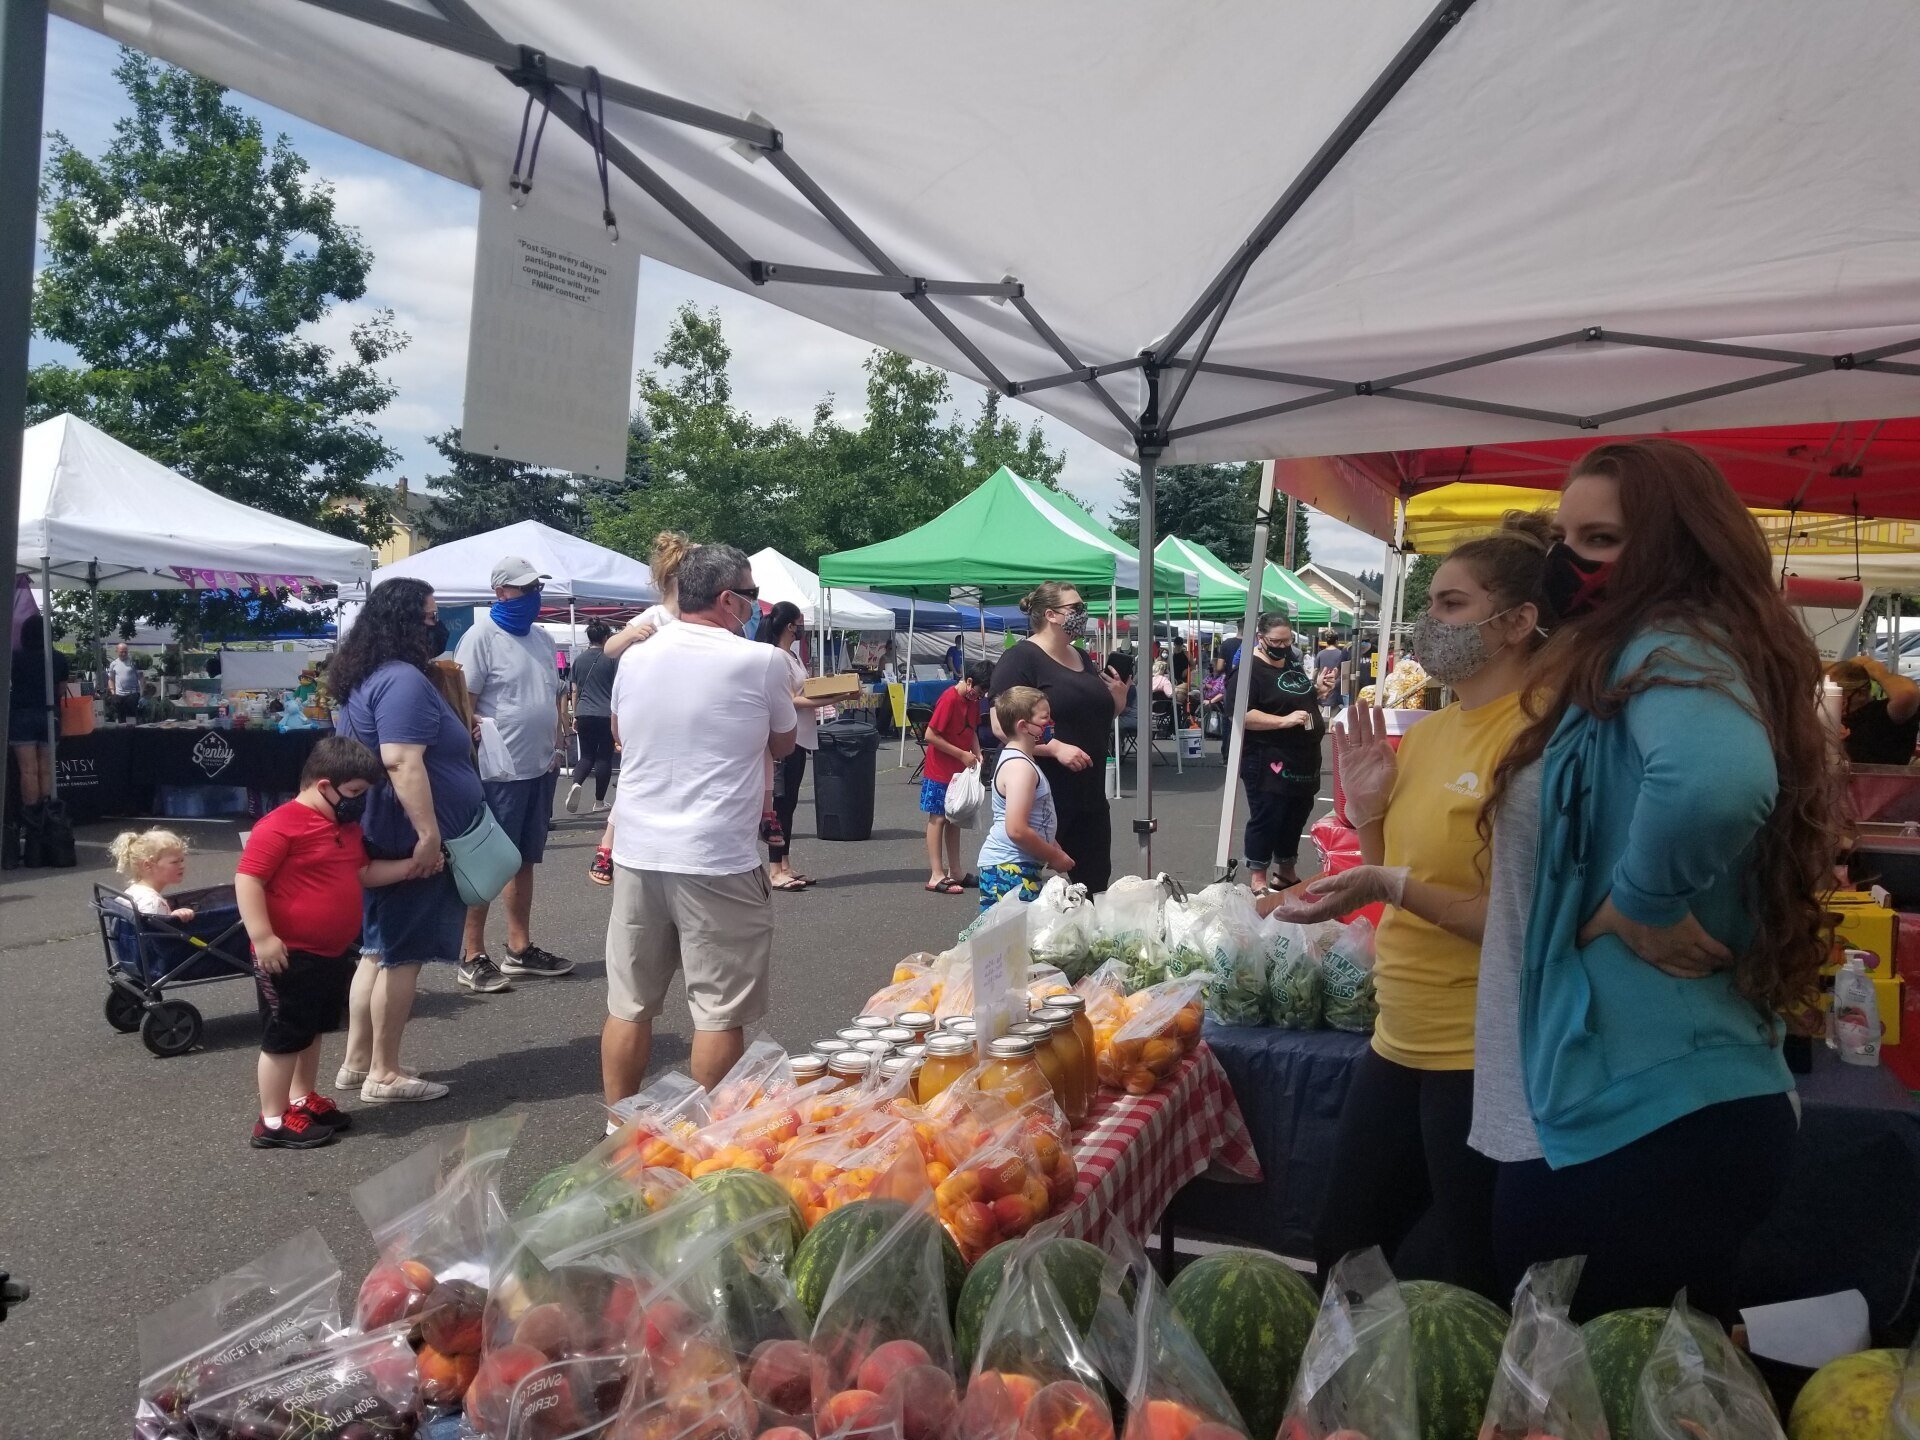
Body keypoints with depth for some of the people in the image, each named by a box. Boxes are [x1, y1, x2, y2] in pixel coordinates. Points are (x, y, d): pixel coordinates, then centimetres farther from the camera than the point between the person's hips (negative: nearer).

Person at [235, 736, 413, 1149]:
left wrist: (411, 865, 9)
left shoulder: (346, 827, 11)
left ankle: (302, 1098, 37)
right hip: (290, 956, -10)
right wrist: (262, 937, -27)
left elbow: (365, 872, 21)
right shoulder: (281, 825, -19)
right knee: (284, 1037, 0)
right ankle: (273, 1121, 9)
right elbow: (247, 880, -23)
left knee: (312, 1031, 22)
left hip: (333, 954, 10)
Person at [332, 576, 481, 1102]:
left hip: (379, 838, 10)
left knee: (379, 949, 17)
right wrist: (429, 833, -28)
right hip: (409, 841, -10)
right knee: (402, 955, -1)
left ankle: (356, 1062, 25)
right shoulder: (403, 680, -20)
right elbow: (402, 762, -29)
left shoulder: (365, 678, 12)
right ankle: (384, 1074, 8)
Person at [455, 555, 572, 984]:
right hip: (499, 771, -8)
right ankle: (472, 956, 9)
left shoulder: (542, 638, 13)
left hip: (540, 768, 8)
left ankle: (519, 949, 24)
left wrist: (558, 743, 12)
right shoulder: (482, 636, -10)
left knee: (524, 861, 15)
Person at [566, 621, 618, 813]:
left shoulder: (578, 659, 7)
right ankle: (599, 801, 11)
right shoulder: (611, 659, -4)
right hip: (607, 715, -3)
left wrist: (575, 716, 18)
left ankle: (576, 784, -16)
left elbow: (574, 691, 10)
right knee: (604, 757, 6)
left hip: (584, 715, 3)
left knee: (587, 756, 13)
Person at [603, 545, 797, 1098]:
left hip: (637, 852, 5)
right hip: (718, 860, -5)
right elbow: (782, 745, 7)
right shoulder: (761, 662, -9)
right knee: (719, 1011, 4)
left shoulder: (635, 659, 4)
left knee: (628, 1005, 14)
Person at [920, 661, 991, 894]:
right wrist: (962, 755, -19)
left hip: (960, 771, 8)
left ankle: (954, 872, 20)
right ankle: (936, 877, -1)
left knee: (955, 819, 13)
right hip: (940, 771, -8)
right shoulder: (949, 700, -20)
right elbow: (931, 736, -22)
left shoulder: (973, 700, 6)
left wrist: (977, 753, 0)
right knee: (938, 819, -3)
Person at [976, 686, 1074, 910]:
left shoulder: (1014, 759, 16)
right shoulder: (1020, 767, -17)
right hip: (1009, 869, -11)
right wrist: (1054, 857, -13)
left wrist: (1054, 848, 17)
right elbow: (1016, 830, -25)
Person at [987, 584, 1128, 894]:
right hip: (1042, 796, -8)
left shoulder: (1083, 659, 15)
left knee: (1095, 881, 13)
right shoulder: (1021, 659, -10)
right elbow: (1002, 725, -18)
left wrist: (1118, 701, 7)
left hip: (1090, 793, 8)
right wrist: (1056, 748, -26)